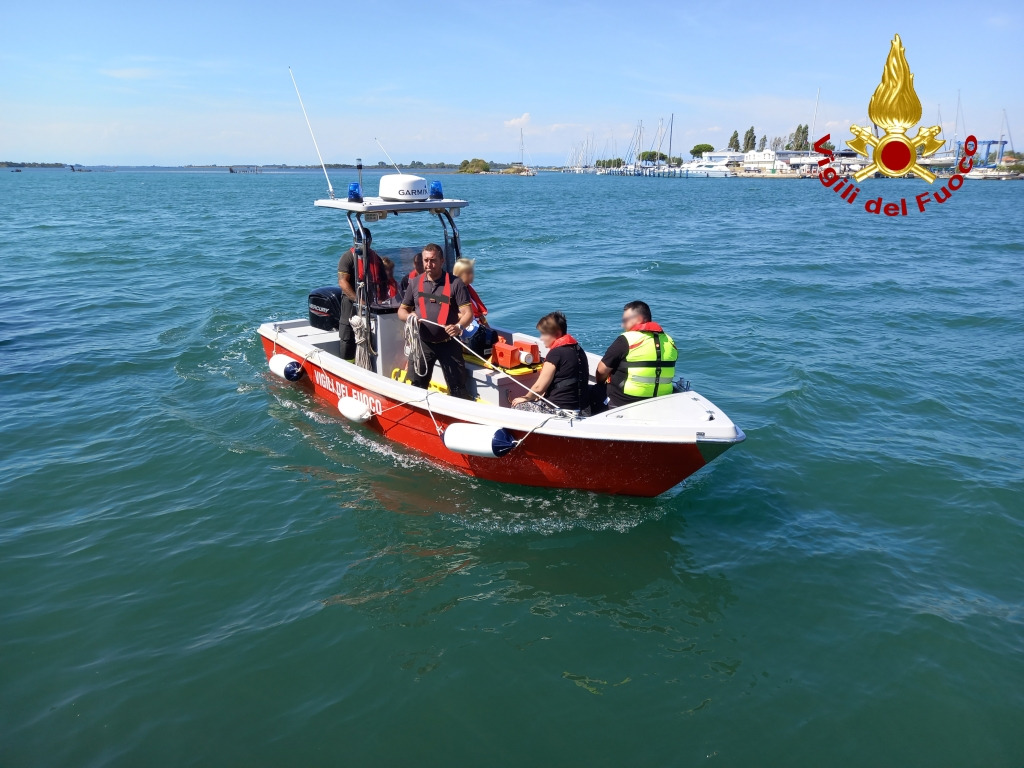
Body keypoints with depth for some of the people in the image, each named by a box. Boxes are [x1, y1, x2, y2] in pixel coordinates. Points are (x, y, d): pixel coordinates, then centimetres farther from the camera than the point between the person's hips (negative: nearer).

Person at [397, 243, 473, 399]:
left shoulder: (455, 284, -4)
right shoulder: (415, 284, 8)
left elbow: (468, 313, -9)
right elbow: (402, 310, 14)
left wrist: (459, 326, -31)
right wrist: (409, 316, -10)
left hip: (449, 344, -3)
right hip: (422, 343, 4)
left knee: (458, 389, -2)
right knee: (417, 387, 11)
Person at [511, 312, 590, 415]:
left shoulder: (555, 353, -17)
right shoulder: (578, 349, 9)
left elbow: (539, 387, -13)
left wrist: (525, 398, 6)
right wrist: (543, 395, 14)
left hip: (560, 410, -9)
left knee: (517, 407, 9)